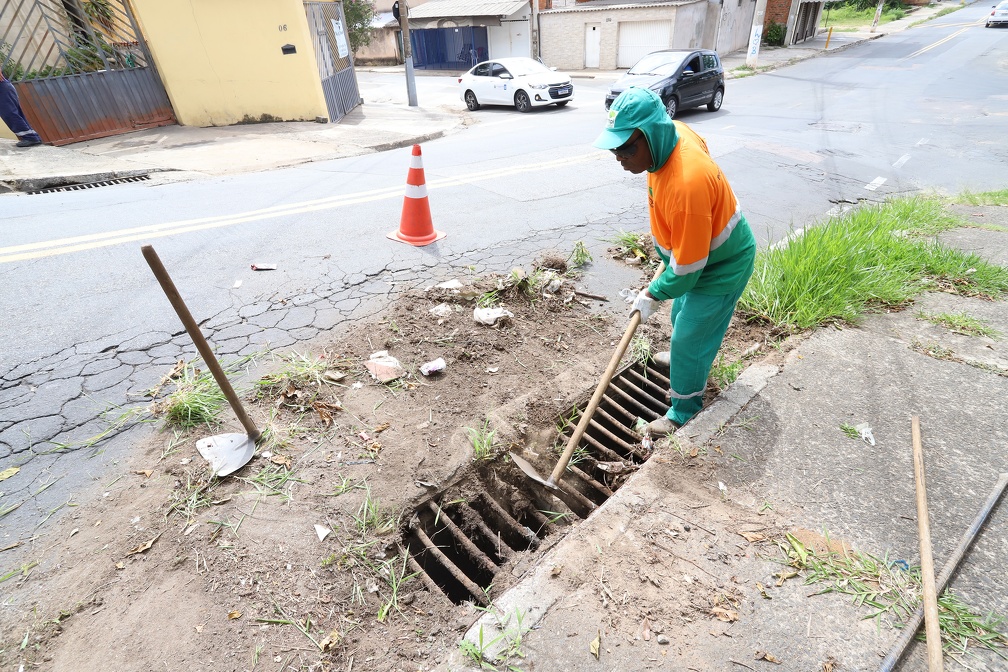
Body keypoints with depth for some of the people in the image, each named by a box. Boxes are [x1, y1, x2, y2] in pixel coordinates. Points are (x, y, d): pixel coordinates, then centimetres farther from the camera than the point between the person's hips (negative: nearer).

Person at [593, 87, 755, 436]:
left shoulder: (685, 187, -42)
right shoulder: (674, 132, -15)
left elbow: (687, 267, -33)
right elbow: (703, 146, 12)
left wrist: (653, 294, -16)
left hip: (722, 265, -9)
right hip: (697, 248, 9)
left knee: (690, 335, 1)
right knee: (682, 311, 28)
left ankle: (684, 410, 21)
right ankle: (683, 357, 56)